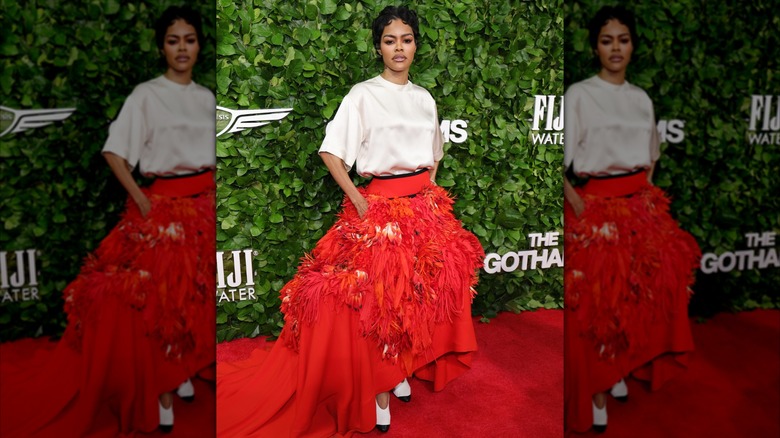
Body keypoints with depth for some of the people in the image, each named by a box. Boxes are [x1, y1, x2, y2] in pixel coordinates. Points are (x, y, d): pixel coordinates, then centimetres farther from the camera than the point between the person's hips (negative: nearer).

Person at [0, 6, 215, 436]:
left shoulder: (207, 97, 9)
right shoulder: (146, 95, -7)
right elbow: (114, 151, -10)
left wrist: (214, 193, 6)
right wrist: (141, 201, -13)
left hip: (205, 205, 5)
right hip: (164, 206, -5)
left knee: (194, 295, 11)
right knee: (158, 296, -1)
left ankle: (182, 373, 28)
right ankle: (161, 390, 12)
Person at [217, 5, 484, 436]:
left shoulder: (424, 98, 11)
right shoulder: (363, 95, -6)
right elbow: (331, 151, -11)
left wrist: (432, 193, 11)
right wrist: (357, 201, -14)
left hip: (426, 205, 6)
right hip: (380, 206, -6)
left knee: (417, 292, 9)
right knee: (376, 296, -2)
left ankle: (400, 372, 28)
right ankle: (378, 391, 11)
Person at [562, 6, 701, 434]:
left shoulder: (641, 98, 10)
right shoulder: (579, 94, -7)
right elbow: (557, 159, -12)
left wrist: (648, 194, 10)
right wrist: (578, 206, -17)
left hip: (641, 203, 6)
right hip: (597, 205, -6)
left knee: (640, 291, 10)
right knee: (596, 298, -2)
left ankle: (619, 373, 28)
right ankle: (595, 389, 10)